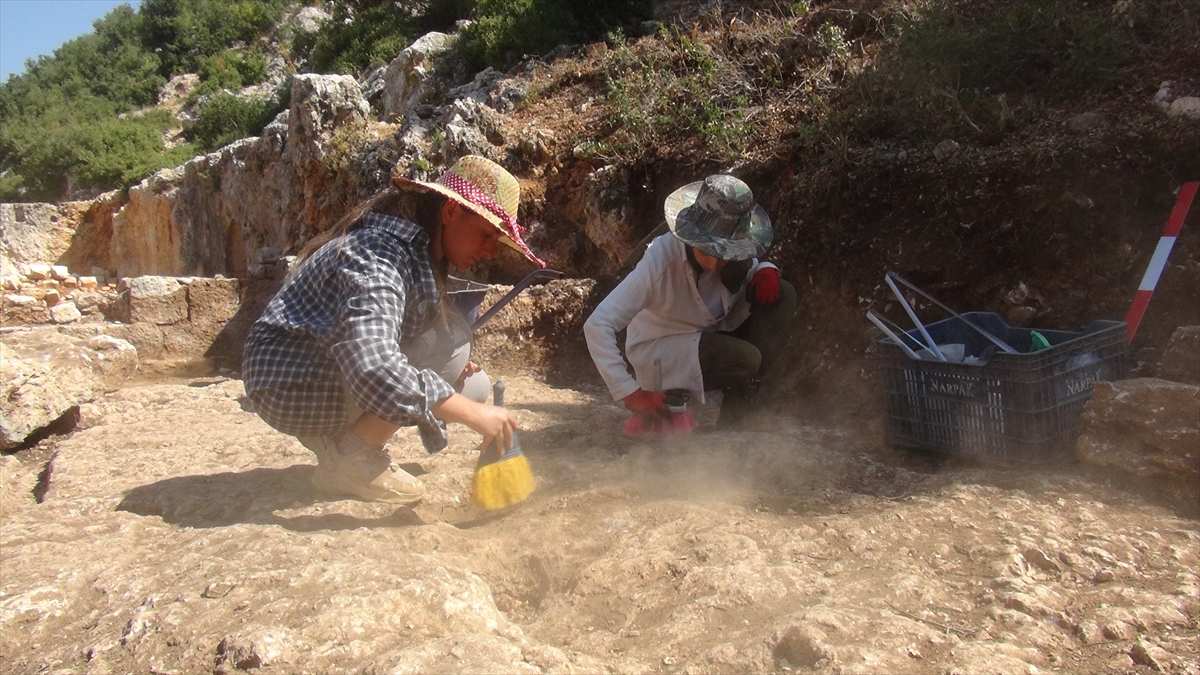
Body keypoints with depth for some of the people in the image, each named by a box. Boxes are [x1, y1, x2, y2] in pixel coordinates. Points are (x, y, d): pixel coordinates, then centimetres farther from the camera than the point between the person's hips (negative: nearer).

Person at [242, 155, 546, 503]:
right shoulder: (379, 257, -26)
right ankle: (349, 459, -13)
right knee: (449, 338, -22)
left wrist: (451, 367, -6)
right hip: (293, 386, -9)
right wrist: (475, 414, -37)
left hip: (329, 372, 9)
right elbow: (373, 369, -40)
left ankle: (337, 436, 8)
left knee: (469, 387, 6)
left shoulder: (419, 250, 3)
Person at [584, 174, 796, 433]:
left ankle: (739, 403, -10)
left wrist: (766, 270, -18)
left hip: (709, 341, 6)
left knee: (783, 294, -13)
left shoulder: (732, 249, -15)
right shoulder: (660, 259, -30)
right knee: (744, 358, -32)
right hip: (657, 352, -6)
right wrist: (631, 393, -33)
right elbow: (597, 326, -33)